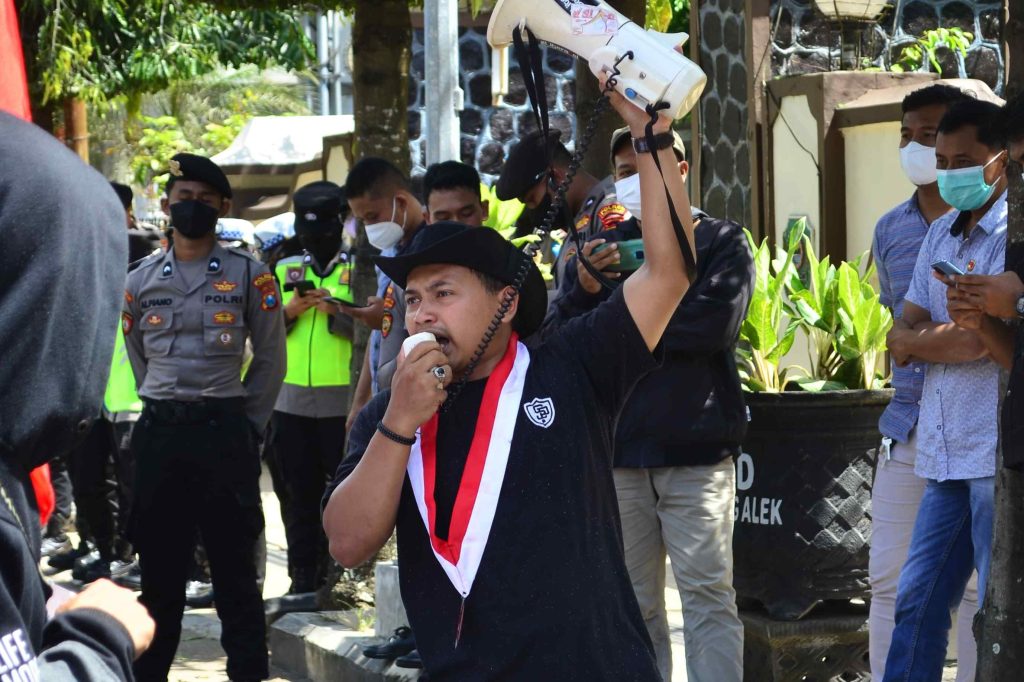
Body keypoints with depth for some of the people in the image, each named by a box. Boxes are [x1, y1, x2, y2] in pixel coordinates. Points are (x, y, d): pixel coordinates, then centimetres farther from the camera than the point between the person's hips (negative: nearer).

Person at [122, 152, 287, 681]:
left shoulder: (250, 275, 1)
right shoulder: (141, 280, 9)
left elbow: (271, 359, 4)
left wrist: (247, 425, 3)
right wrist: (165, 412, 14)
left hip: (225, 431, -3)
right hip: (158, 433, 3)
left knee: (233, 562, 0)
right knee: (159, 562, 9)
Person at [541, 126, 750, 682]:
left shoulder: (719, 241, 4)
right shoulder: (600, 248, 14)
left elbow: (716, 322, -13)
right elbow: (554, 339, 7)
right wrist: (584, 291, -12)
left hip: (695, 451, -3)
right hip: (617, 450, 4)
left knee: (707, 595, -4)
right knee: (633, 604, 7)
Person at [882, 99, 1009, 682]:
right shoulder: (940, 235, 17)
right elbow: (901, 339, 11)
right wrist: (943, 341, -10)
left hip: (998, 453, -8)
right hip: (947, 454, 8)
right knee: (918, 602, 12)